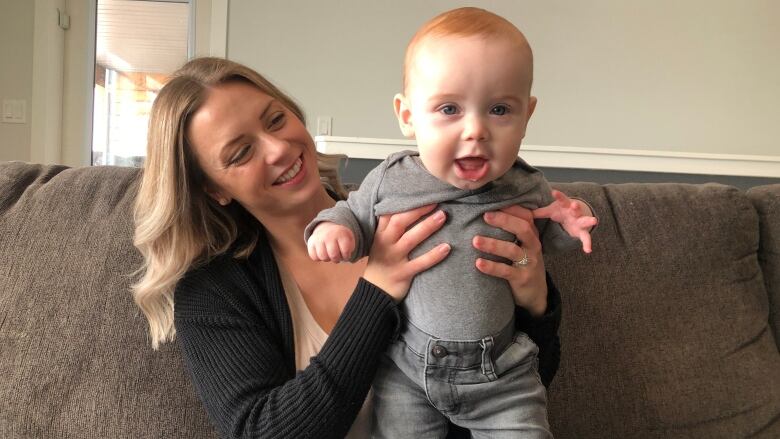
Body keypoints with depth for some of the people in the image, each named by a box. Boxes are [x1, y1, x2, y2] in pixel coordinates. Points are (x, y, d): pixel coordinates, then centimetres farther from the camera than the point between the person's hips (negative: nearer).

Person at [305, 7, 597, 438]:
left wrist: (567, 230, -7)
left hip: (501, 371, 0)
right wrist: (333, 226, -13)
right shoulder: (390, 180, -10)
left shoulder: (527, 190, -6)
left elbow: (542, 239, 15)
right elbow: (355, 214, 9)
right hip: (406, 369, 0)